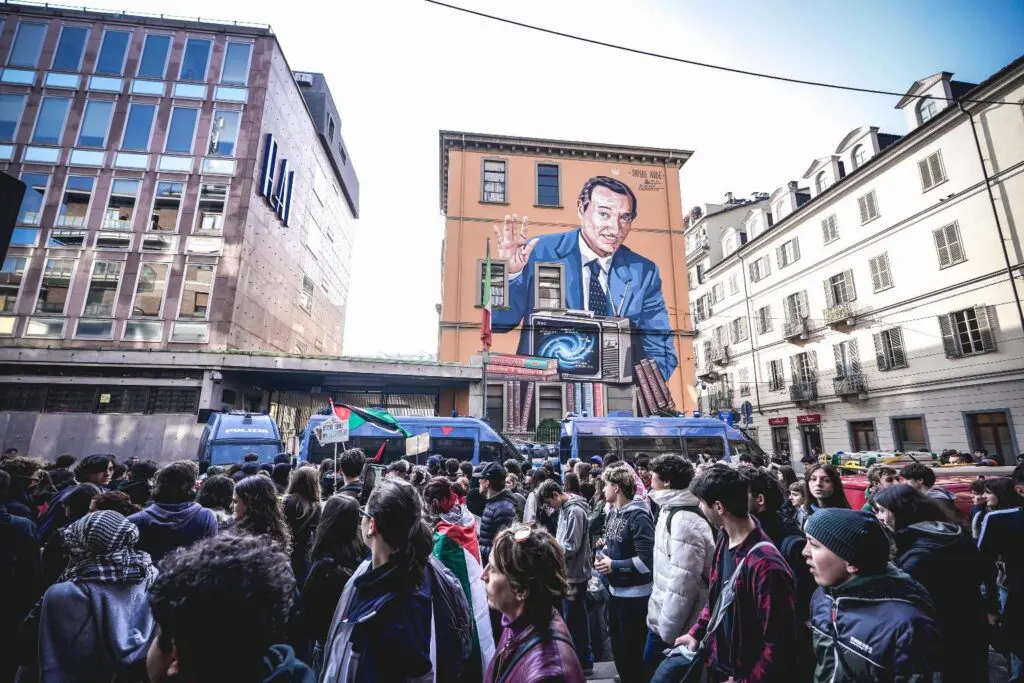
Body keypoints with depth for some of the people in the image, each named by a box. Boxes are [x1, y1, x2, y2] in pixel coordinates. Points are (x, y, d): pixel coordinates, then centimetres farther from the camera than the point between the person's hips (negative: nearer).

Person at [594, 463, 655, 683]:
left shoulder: (638, 516, -22)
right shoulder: (613, 512, 4)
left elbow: (647, 560, -27)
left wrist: (614, 566, -20)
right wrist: (602, 556, -4)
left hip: (634, 594, -8)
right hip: (615, 590, 8)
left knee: (632, 653, 9)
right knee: (617, 648, 23)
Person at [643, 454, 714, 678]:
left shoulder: (684, 521, -26)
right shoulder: (670, 510, 5)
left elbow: (682, 583, -27)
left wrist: (667, 632, -20)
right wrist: (659, 619, 17)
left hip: (673, 627, -8)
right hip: (662, 617, 8)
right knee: (652, 669, 21)